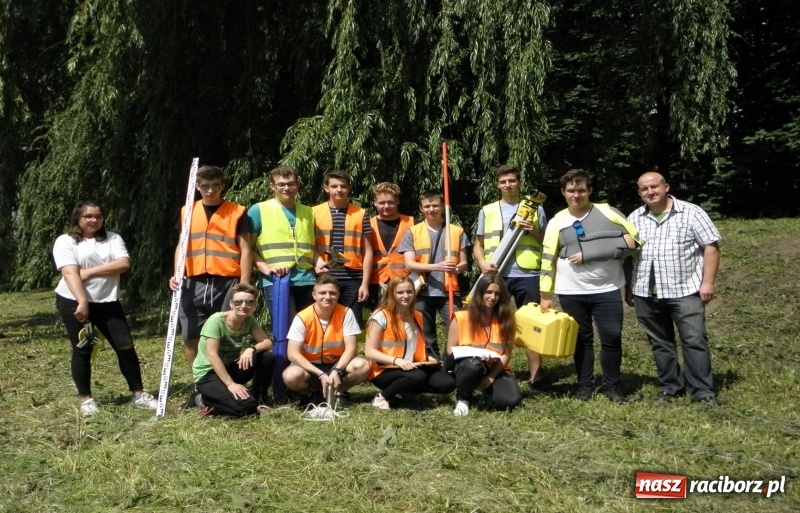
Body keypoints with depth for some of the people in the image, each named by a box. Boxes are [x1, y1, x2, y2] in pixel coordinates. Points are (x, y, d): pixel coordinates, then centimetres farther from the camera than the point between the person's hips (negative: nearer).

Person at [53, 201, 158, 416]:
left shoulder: (113, 238, 8)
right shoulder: (65, 241, -2)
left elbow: (124, 264, -9)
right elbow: (70, 273, -15)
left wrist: (90, 271, -14)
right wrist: (82, 302, -26)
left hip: (107, 302, 3)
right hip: (73, 302, -3)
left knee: (125, 346, 0)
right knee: (82, 350, 3)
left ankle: (138, 395, 8)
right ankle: (86, 399, 15)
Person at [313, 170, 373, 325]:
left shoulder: (360, 214, 7)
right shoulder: (315, 212, 6)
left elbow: (367, 251, 6)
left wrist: (365, 283, 0)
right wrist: (316, 261, -14)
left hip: (352, 279, 0)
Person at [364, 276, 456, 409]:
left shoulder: (417, 316, 10)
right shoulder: (381, 316, -11)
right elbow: (369, 352, -15)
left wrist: (427, 357, 4)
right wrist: (396, 360, -28)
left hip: (412, 368, 7)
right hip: (385, 370, -7)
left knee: (447, 384, -12)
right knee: (417, 377, -36)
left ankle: (405, 389, 7)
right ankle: (383, 397, -11)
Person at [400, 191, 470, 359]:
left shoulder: (457, 231, 7)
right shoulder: (412, 232, 4)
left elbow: (464, 263, 7)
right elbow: (409, 264, -5)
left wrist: (456, 268, -18)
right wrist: (436, 266, -19)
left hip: (449, 291, 0)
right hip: (423, 292, 0)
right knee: (426, 337, 7)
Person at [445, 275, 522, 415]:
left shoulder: (505, 319, -1)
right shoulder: (462, 318, -6)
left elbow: (506, 354, -4)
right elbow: (451, 350, -1)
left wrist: (491, 376, -17)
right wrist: (471, 355, -21)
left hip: (495, 370, 2)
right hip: (468, 366, -2)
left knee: (511, 400, -26)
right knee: (472, 365, -39)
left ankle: (486, 387, 10)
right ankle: (462, 398, -6)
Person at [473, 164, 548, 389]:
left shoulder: (535, 209, 11)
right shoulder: (487, 211, 12)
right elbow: (478, 245, 13)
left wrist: (534, 231, -7)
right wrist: (483, 263, -7)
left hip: (527, 275, -1)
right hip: (496, 276, 1)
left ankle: (536, 377, 6)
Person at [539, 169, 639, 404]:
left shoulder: (607, 213, 2)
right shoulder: (557, 222, 5)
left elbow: (634, 239, -3)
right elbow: (548, 260, 6)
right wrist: (545, 295, 1)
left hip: (607, 290, -1)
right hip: (572, 292, 1)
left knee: (612, 338, 0)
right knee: (582, 339, 10)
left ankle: (612, 386, 16)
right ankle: (585, 385, 22)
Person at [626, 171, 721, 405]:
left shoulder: (691, 213, -3)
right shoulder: (634, 219, 9)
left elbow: (710, 247, -4)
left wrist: (707, 282, -11)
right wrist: (628, 288, 10)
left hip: (685, 290, -4)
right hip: (646, 293, 4)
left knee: (694, 341, -4)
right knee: (659, 343, 12)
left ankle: (703, 392, 3)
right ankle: (670, 386, 24)